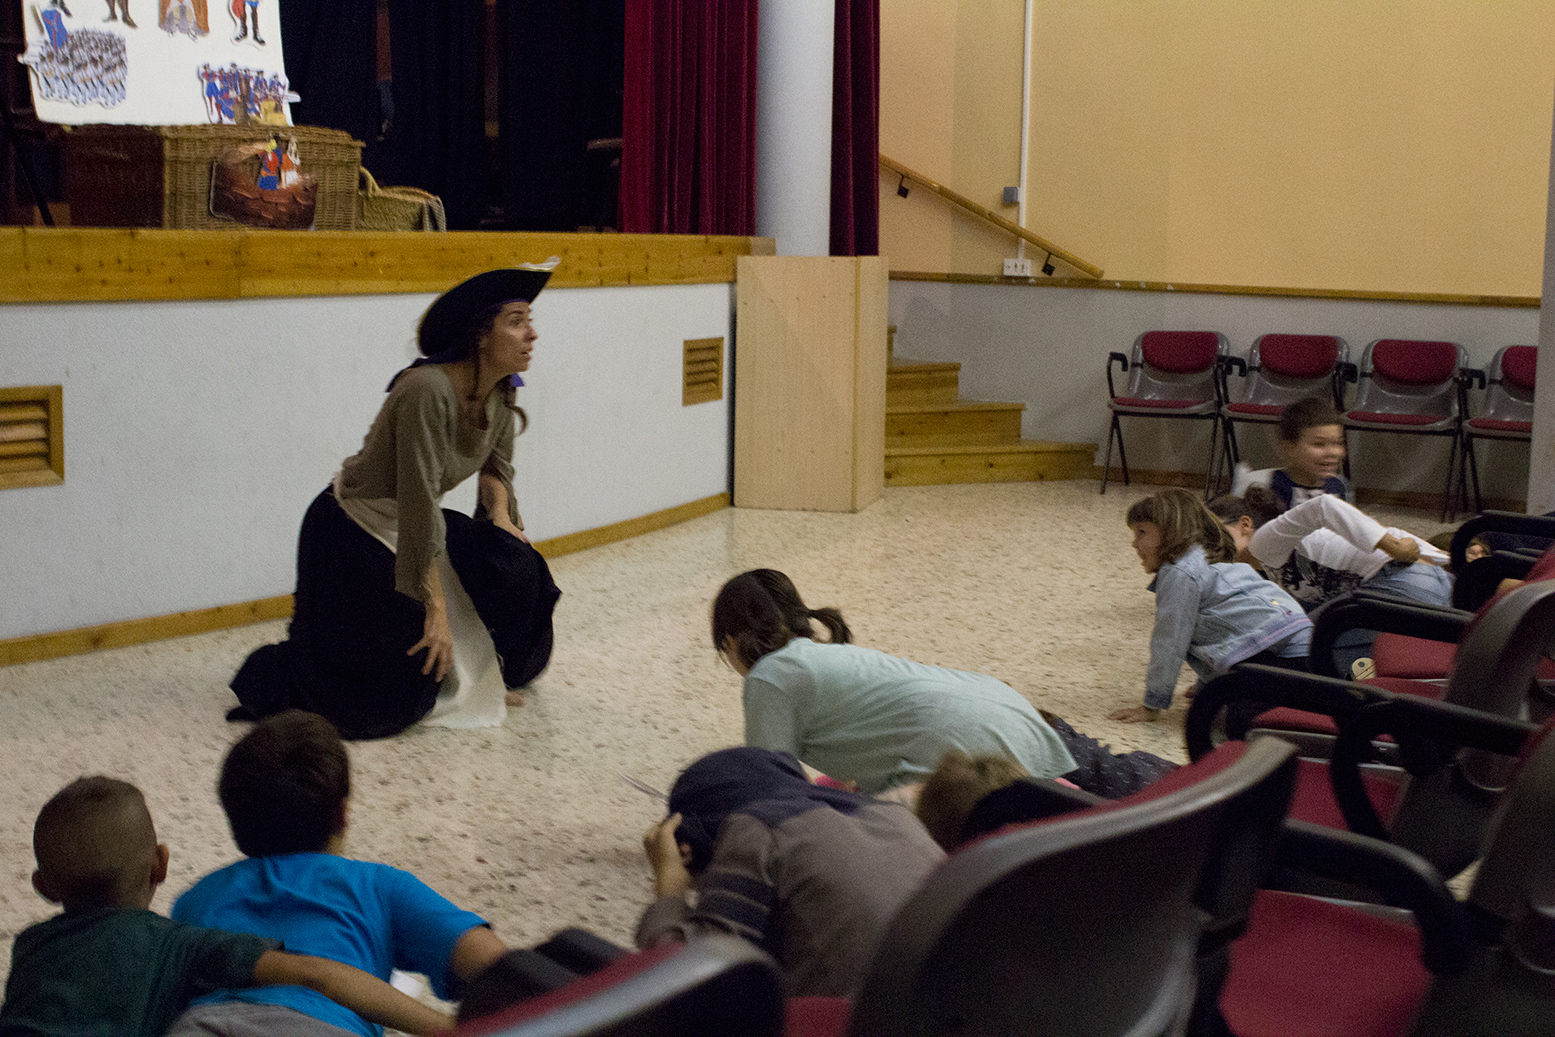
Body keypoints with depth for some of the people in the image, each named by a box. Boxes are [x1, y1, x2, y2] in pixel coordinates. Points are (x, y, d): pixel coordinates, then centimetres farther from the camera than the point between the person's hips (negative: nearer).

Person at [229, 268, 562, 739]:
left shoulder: (500, 392, -8)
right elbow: (419, 506, -32)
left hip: (409, 526, 8)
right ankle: (274, 672, 17)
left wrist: (500, 515, -9)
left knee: (515, 567, -10)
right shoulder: (428, 391, -33)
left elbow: (496, 464, 12)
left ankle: (485, 679, 14)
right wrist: (436, 610, -29)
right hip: (353, 535, -8)